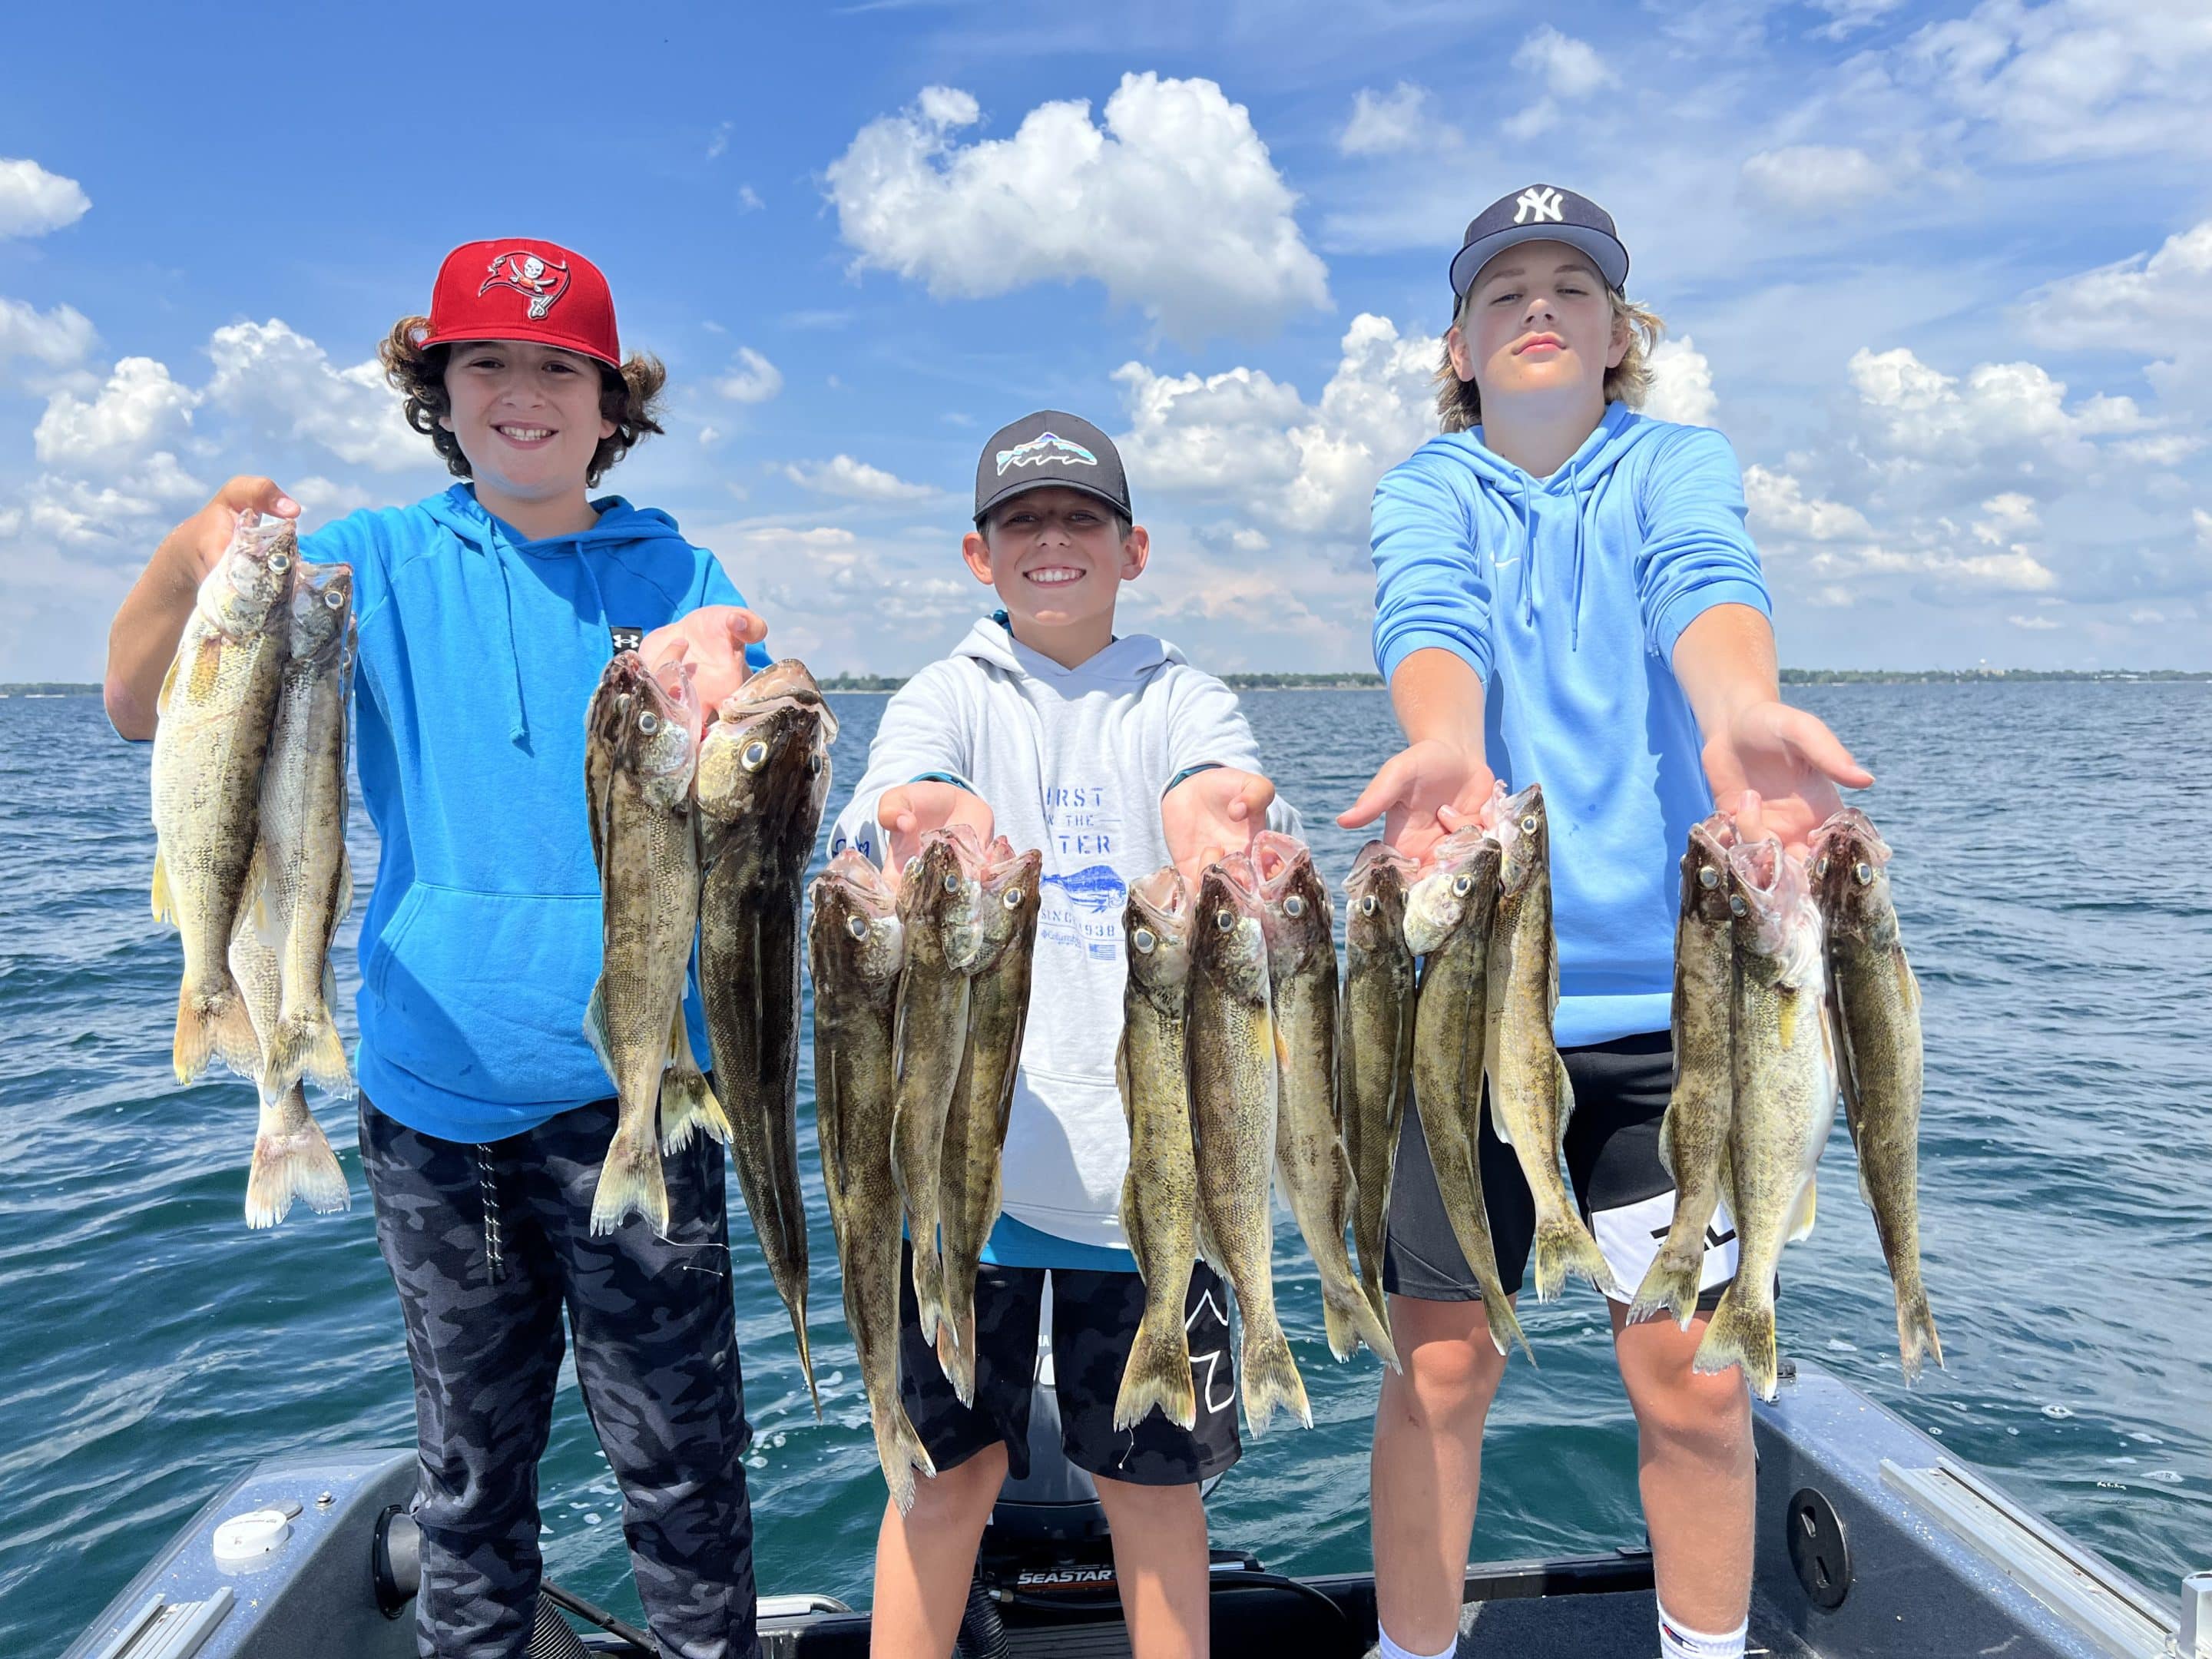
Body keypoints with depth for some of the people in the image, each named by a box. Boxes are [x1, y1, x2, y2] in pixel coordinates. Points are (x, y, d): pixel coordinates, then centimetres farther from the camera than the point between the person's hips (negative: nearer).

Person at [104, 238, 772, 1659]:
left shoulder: (675, 571, 3)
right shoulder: (381, 561, 5)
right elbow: (140, 712, -2)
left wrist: (721, 699, -25)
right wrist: (191, 556, -23)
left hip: (628, 1076, -1)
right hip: (430, 1081, 2)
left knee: (680, 1458, 6)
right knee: (470, 1461, 17)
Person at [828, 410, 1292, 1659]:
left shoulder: (1185, 702, 4)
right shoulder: (949, 697, 4)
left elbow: (1227, 780, -19)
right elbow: (885, 806, -18)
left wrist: (1216, 818, -44)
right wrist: (917, 822, -44)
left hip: (1148, 1148, 1)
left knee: (1156, 1477, 14)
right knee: (951, 1468, 11)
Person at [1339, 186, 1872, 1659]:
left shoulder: (1680, 463, 8)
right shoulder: (1428, 489, 7)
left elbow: (1705, 579, -16)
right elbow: (1430, 617, -15)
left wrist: (1742, 714, -39)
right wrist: (1446, 748, -39)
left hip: (1670, 978, 1)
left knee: (1694, 1379, 7)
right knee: (1444, 1368, 6)